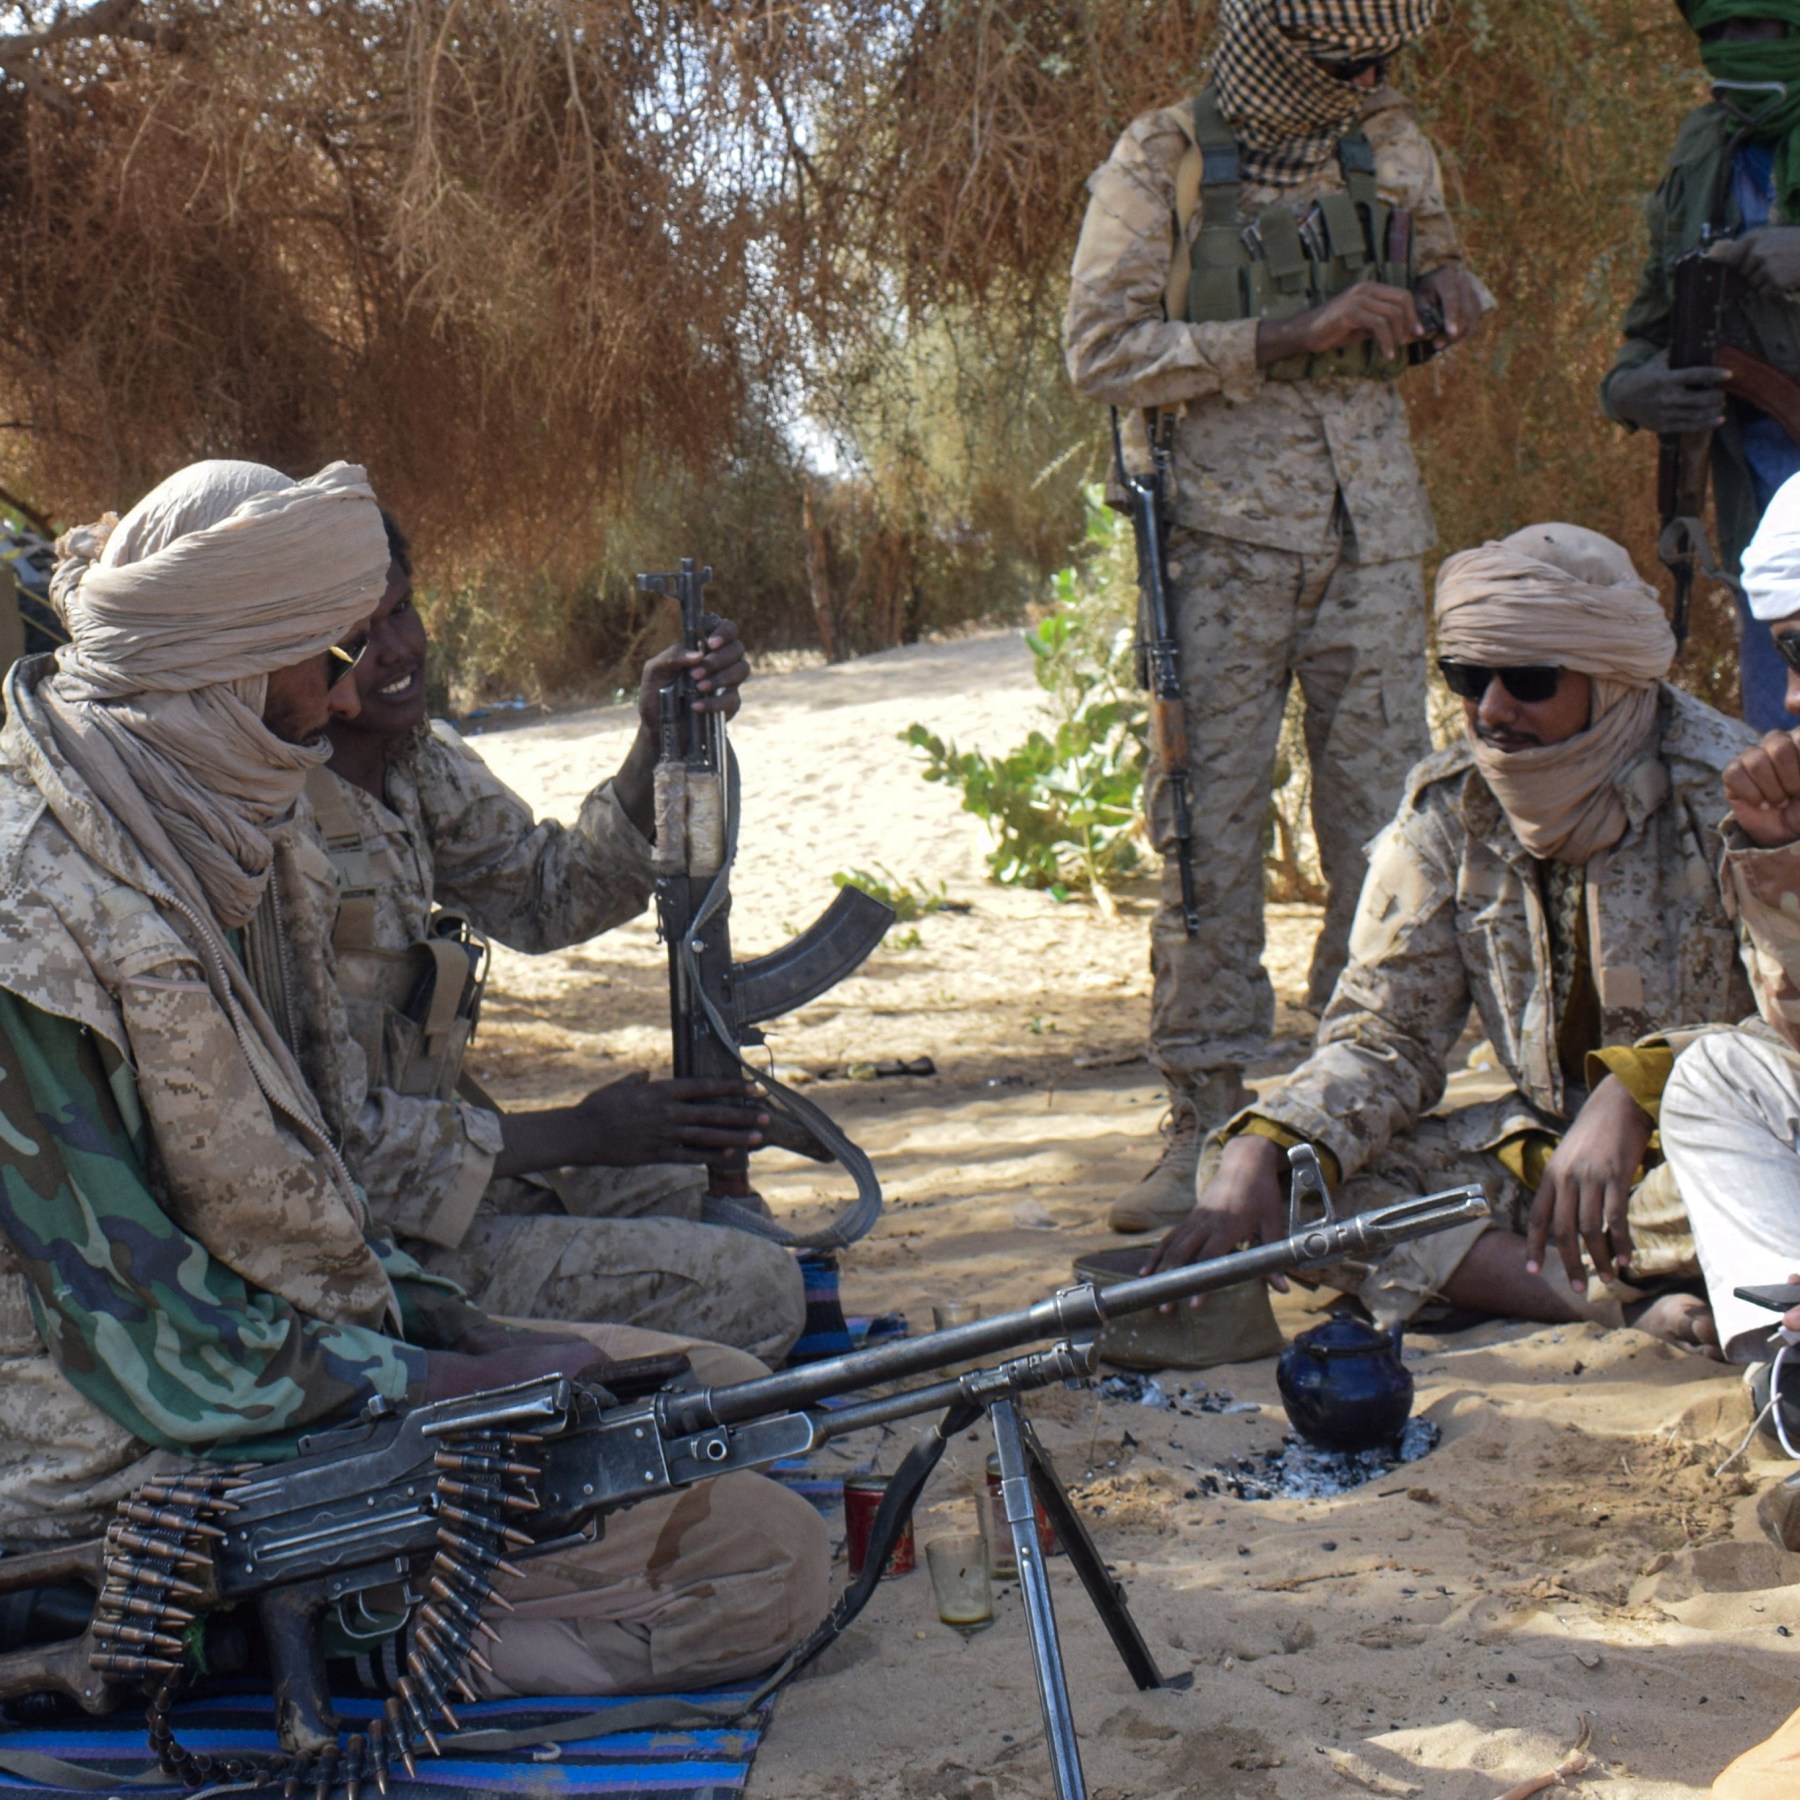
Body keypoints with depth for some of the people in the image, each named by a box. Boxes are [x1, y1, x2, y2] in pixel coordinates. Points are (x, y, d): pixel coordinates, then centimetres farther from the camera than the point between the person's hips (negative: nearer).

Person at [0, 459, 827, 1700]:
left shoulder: (183, 839, 7)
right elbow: (144, 1335, -22)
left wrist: (448, 1317, 2)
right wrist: (480, 1386, -16)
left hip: (298, 1348, 10)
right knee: (768, 1556, -15)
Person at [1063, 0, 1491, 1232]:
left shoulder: (1395, 152, 12)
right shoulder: (1161, 165, -2)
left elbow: (1442, 267, 29)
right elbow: (1103, 351, -11)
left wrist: (1447, 289, 4)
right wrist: (1294, 335, -17)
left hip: (1372, 540, 4)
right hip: (1223, 540, -4)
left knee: (1388, 830, 4)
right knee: (1210, 836, -2)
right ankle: (1208, 1122, 5)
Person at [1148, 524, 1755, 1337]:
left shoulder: (1729, 791, -14)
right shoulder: (1447, 810, -1)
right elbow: (1383, 1037, -1)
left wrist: (1634, 1095, -41)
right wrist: (1258, 1155, -19)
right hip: (1543, 1140, 6)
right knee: (1249, 1169, -16)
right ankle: (1613, 1302, -28)